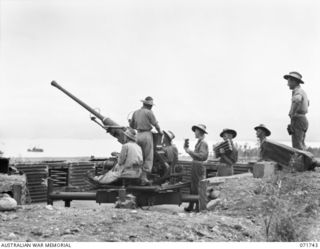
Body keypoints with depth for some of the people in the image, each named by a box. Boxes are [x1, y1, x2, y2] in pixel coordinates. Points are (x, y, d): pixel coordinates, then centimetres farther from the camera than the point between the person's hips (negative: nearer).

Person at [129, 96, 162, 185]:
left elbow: (132, 125, 18)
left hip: (138, 136, 6)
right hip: (147, 135, -6)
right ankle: (144, 177, -8)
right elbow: (155, 124, -4)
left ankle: (142, 177, 8)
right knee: (148, 158, -2)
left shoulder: (136, 112, 10)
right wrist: (160, 131, 14)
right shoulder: (149, 112, -7)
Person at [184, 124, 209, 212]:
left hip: (199, 167, -10)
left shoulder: (203, 143, -11)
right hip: (195, 166, 10)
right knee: (193, 188, 12)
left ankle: (199, 208, -3)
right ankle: (190, 207, 18)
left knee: (198, 188, -7)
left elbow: (201, 156, -21)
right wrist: (188, 150, 12)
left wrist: (190, 151, -16)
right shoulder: (198, 143, 18)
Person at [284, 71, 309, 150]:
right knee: (301, 147, 11)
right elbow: (307, 103, 42)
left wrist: (292, 114, -28)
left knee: (297, 147, -10)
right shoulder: (303, 92, 18)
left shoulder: (298, 92, -13)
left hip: (297, 121, -10)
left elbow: (297, 100, -39)